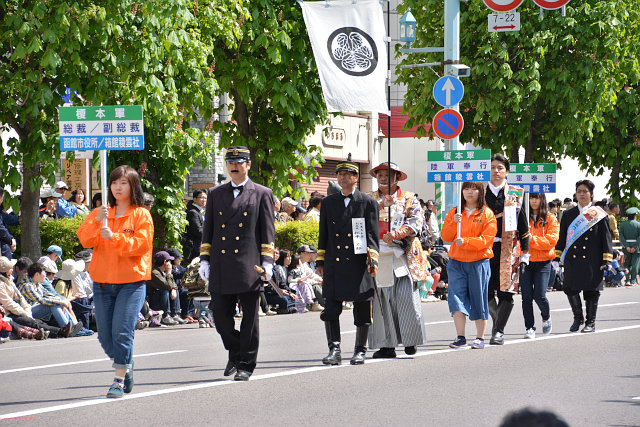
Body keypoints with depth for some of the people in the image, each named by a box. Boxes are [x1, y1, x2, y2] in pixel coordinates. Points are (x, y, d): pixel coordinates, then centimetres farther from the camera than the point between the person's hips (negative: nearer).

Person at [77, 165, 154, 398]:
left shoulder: (142, 215, 1)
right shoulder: (100, 213, 12)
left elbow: (142, 244, -11)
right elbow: (85, 240, 0)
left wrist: (114, 237, -22)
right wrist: (96, 221, -17)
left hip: (131, 282, -4)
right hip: (103, 282, 4)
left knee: (122, 331, -14)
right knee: (105, 334, 4)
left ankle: (119, 380, -10)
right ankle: (125, 365, 30)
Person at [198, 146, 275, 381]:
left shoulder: (262, 194, 6)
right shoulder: (215, 194, 15)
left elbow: (268, 231, 3)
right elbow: (208, 229, 16)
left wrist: (267, 261, -5)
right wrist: (204, 259, 8)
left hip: (249, 266, -3)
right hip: (221, 268, 3)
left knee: (249, 317, -1)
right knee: (220, 315, 1)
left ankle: (246, 364, 6)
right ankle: (235, 353, 24)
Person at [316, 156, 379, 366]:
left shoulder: (368, 203, 4)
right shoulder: (328, 202, 13)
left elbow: (373, 234, 0)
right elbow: (323, 234, 16)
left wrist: (373, 260, -10)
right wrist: (320, 261, 12)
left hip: (359, 264, -2)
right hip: (334, 265, 2)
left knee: (362, 311, 3)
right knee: (330, 307, -7)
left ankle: (360, 350, 14)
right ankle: (334, 350, -5)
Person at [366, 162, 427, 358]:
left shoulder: (409, 199, 12)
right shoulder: (369, 199, 17)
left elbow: (416, 222, -2)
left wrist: (397, 233, -18)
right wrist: (381, 204, -10)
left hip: (403, 257, -2)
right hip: (377, 256, 2)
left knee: (407, 298, -8)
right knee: (381, 300, -2)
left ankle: (410, 341, 6)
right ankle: (387, 345, 1)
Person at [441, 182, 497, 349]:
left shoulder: (487, 214, 1)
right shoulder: (453, 213, 11)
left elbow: (486, 239, -9)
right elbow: (446, 237, 4)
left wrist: (465, 241, -19)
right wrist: (454, 223, -13)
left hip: (479, 262, -3)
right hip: (456, 262, 3)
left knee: (478, 299, 2)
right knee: (457, 297, -7)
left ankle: (480, 338, 10)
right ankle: (460, 337, -5)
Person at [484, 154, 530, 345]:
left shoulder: (515, 193, 7)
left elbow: (522, 223, 6)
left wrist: (525, 252, 2)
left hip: (508, 248, -1)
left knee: (505, 290, -7)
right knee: (486, 290, 0)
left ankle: (499, 330, -4)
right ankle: (497, 320, 24)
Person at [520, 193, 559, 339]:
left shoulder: (550, 219, 3)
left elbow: (552, 240, -7)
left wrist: (532, 239, -15)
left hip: (543, 262, -2)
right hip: (525, 261, 2)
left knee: (539, 295, -9)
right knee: (526, 296, -4)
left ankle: (546, 317, 21)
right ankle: (529, 327, 6)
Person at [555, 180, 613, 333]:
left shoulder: (599, 214, 4)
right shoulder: (568, 215, 12)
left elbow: (606, 238, 3)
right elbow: (562, 238, 16)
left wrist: (607, 260, -3)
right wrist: (557, 256, 10)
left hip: (592, 261, -2)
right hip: (572, 261, 2)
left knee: (591, 292, 0)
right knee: (570, 289, -5)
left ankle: (590, 322, 12)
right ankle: (578, 317, 17)